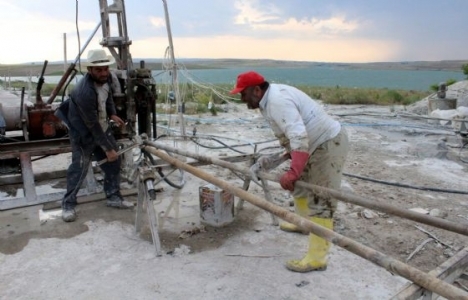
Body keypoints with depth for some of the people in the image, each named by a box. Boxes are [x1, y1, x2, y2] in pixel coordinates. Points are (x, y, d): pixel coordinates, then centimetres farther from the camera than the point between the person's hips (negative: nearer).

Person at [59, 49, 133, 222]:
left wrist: (112, 114, -3)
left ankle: (114, 197, 21)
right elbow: (92, 125, -27)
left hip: (103, 128, 8)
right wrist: (107, 148, -22)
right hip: (84, 134, -8)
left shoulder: (105, 78, -9)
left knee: (113, 163, 8)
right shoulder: (85, 91, -33)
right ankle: (68, 205, 11)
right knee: (79, 168, -6)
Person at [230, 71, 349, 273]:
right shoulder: (271, 98, 6)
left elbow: (299, 137, -37)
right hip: (317, 143, 11)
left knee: (320, 201, -10)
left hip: (329, 143, -11)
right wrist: (287, 153, 20)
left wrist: (293, 172, -42)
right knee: (299, 184, 25)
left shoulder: (278, 101, -26)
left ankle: (316, 259, -4)